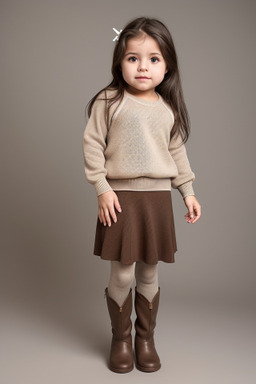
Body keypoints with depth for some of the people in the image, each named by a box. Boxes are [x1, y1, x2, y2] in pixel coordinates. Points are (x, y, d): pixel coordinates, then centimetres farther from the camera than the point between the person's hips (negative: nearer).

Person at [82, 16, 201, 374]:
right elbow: (92, 145, -3)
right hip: (120, 197, -3)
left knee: (149, 274, 11)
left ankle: (146, 338, 31)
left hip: (157, 198, 3)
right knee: (122, 274, 3)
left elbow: (178, 152, 14)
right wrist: (102, 189, -9)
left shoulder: (168, 109, 7)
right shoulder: (108, 102, -4)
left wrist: (188, 191, 12)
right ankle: (120, 338, 27)